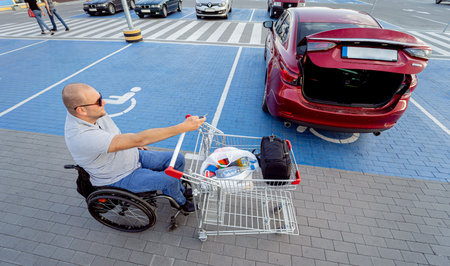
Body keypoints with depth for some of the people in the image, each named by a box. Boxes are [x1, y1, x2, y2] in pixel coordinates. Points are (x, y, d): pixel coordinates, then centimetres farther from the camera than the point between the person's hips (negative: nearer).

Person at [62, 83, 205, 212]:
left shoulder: (91, 112, -11)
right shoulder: (81, 137, -37)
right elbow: (138, 139, -44)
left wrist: (133, 145, 9)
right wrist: (183, 127, -45)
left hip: (134, 156, 7)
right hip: (119, 179, -7)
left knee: (178, 159, 0)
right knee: (171, 178, -18)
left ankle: (179, 191, 28)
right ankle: (179, 201, 17)